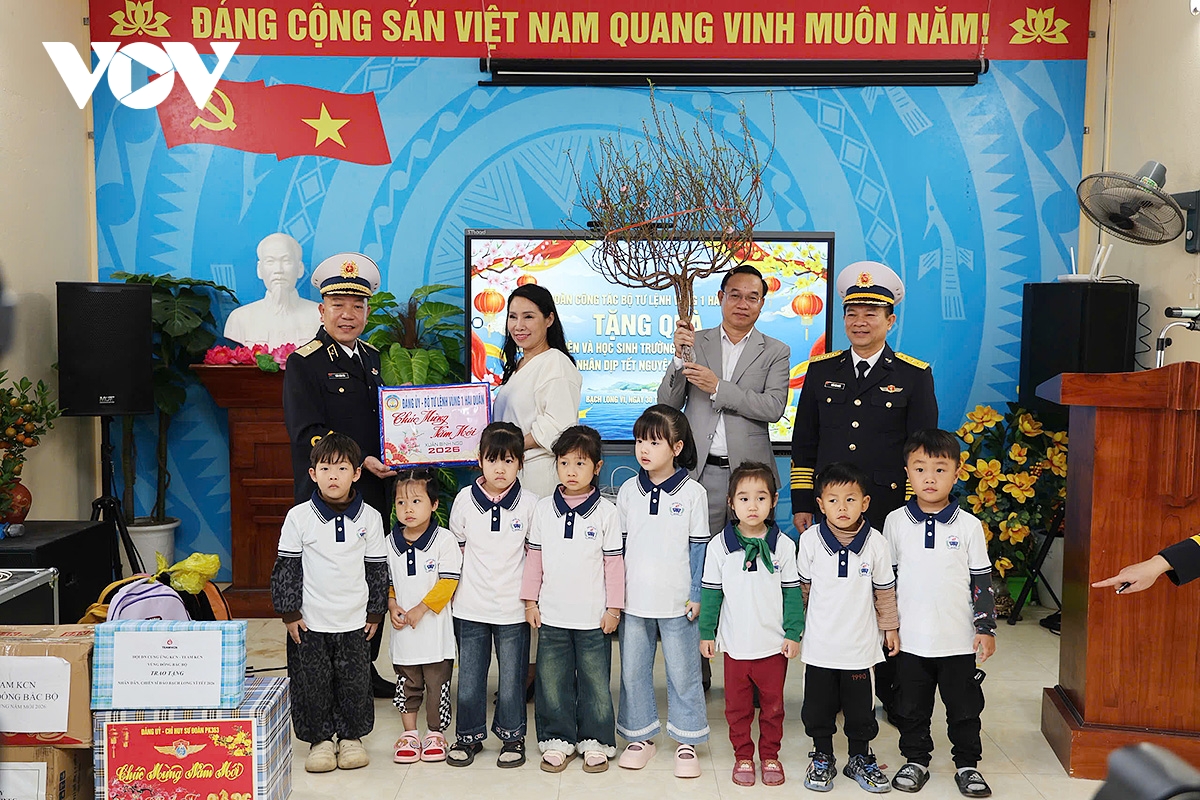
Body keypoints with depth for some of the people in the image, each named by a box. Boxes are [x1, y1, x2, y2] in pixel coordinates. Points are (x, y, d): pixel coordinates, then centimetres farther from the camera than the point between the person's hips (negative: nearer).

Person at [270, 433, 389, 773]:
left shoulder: (369, 518, -1)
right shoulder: (299, 517, -5)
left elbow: (377, 568, 6)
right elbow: (286, 567, 0)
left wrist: (375, 612, 8)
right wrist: (288, 613, -2)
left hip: (354, 622, 1)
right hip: (309, 622, -1)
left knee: (354, 682, 8)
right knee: (312, 684, 7)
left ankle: (351, 736, 27)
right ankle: (319, 739, 25)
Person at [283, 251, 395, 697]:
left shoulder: (373, 359, 15)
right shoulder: (304, 362, -6)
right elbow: (308, 432, -15)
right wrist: (361, 461, -22)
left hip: (374, 492, 7)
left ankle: (366, 671, 27)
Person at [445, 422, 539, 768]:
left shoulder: (529, 503, -4)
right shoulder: (465, 499, -1)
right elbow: (456, 549, 10)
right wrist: (458, 587, 8)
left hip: (513, 608, -1)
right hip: (470, 608, 1)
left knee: (511, 678, 9)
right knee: (469, 678, 11)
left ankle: (512, 735, 28)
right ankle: (469, 736, 29)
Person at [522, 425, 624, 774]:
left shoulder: (606, 511, -3)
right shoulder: (544, 509, 3)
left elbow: (614, 562, 0)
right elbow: (534, 557, 8)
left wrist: (613, 607, -1)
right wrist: (530, 601, 6)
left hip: (593, 616, -2)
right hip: (551, 615, 2)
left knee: (595, 681, 7)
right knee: (552, 680, 9)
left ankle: (595, 742, 23)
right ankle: (556, 741, 24)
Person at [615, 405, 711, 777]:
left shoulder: (693, 492, -5)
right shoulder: (629, 489, 3)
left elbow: (698, 547, -1)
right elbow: (618, 544, 9)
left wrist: (695, 595, -3)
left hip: (676, 602, -3)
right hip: (634, 599, 3)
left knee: (683, 673, 7)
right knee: (633, 671, 11)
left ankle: (687, 740, 22)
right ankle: (641, 735, 28)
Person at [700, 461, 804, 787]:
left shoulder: (783, 545, -5)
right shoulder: (719, 546, -6)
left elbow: (792, 593, 0)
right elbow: (711, 592, 1)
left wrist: (793, 634, -2)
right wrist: (706, 632, 2)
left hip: (774, 645, 0)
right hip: (735, 644, 0)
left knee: (772, 705, 14)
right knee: (737, 706, 12)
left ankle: (770, 755, 31)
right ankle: (743, 756, 29)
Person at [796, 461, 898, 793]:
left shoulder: (876, 543, -8)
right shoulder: (810, 539, -9)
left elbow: (885, 590, 5)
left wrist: (890, 628, 10)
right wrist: (796, 625, 13)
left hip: (861, 644, 0)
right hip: (819, 643, 0)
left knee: (861, 707, 13)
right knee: (818, 705, 12)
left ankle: (860, 758, 33)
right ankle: (822, 758, 31)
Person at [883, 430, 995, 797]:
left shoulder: (969, 526, -3)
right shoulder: (896, 522, -2)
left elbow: (982, 581, 2)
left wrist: (986, 628, -1)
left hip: (959, 640, 0)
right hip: (910, 639, 1)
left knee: (964, 706, 11)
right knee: (912, 707, 12)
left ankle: (967, 764, 28)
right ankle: (916, 760, 29)